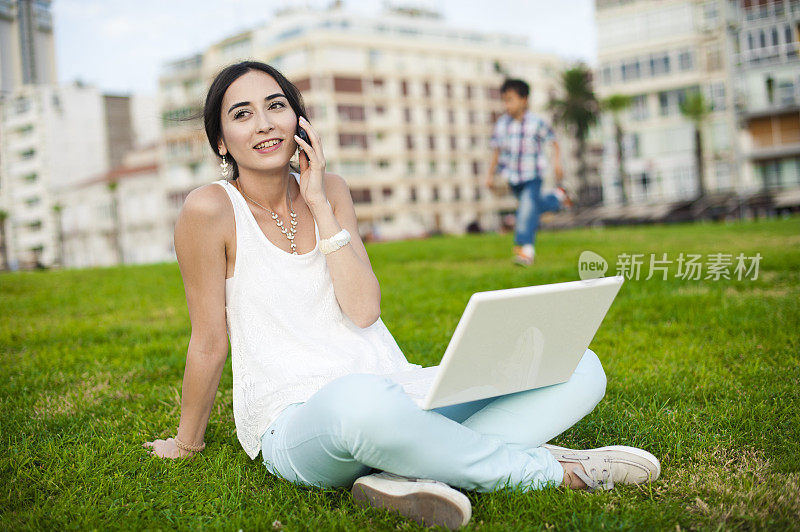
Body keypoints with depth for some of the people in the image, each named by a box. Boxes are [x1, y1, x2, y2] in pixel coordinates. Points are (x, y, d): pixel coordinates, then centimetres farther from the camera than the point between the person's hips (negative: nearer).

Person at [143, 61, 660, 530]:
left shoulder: (328, 189, 8)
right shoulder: (211, 209, -7)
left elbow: (365, 310, -3)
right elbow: (209, 341, 1)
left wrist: (321, 205, -6)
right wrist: (186, 444, 9)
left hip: (400, 392, 6)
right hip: (297, 416, -5)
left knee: (580, 369, -6)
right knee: (360, 399, -45)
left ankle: (408, 473, -26)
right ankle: (552, 469, -19)